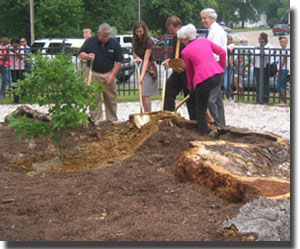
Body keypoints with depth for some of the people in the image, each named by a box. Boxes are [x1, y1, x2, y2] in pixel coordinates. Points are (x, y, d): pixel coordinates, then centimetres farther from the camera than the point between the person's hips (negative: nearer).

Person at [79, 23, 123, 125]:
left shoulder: (114, 44, -2)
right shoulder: (90, 41, -1)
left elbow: (119, 61, 0)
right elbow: (81, 54, 6)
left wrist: (112, 75, -7)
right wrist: (87, 56, -18)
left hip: (108, 75, 0)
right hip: (93, 74, 0)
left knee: (111, 99, 5)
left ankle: (112, 120, 16)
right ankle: (97, 120, 5)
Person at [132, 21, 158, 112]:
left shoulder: (148, 42, -19)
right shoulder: (135, 41, 2)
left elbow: (146, 60, -25)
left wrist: (142, 76, -33)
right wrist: (136, 57, -9)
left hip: (148, 68, -7)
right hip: (139, 67, 7)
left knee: (144, 94, -16)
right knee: (141, 94, 9)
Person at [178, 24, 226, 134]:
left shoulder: (185, 51, 4)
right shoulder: (205, 41, 14)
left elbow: (189, 71, 14)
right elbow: (222, 52, 11)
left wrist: (190, 86, 28)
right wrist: (221, 66, 22)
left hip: (203, 79, -6)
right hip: (218, 75, 6)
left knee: (200, 110, 9)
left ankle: (204, 132, 10)